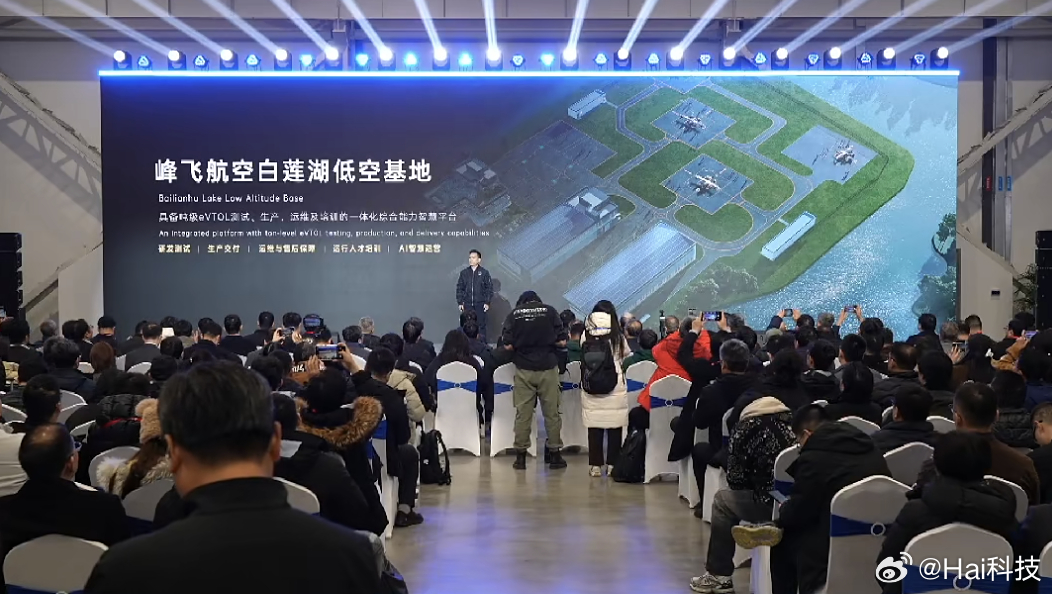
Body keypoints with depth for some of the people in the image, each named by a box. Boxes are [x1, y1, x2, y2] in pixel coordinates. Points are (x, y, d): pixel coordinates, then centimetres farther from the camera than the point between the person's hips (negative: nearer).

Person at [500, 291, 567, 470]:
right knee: (552, 412, 7)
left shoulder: (514, 314, 2)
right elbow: (562, 341, -1)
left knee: (523, 413, 5)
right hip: (548, 367, 0)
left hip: (523, 369, 0)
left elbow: (507, 345, -3)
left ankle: (520, 456, 8)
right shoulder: (550, 311, 2)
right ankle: (554, 454, 11)